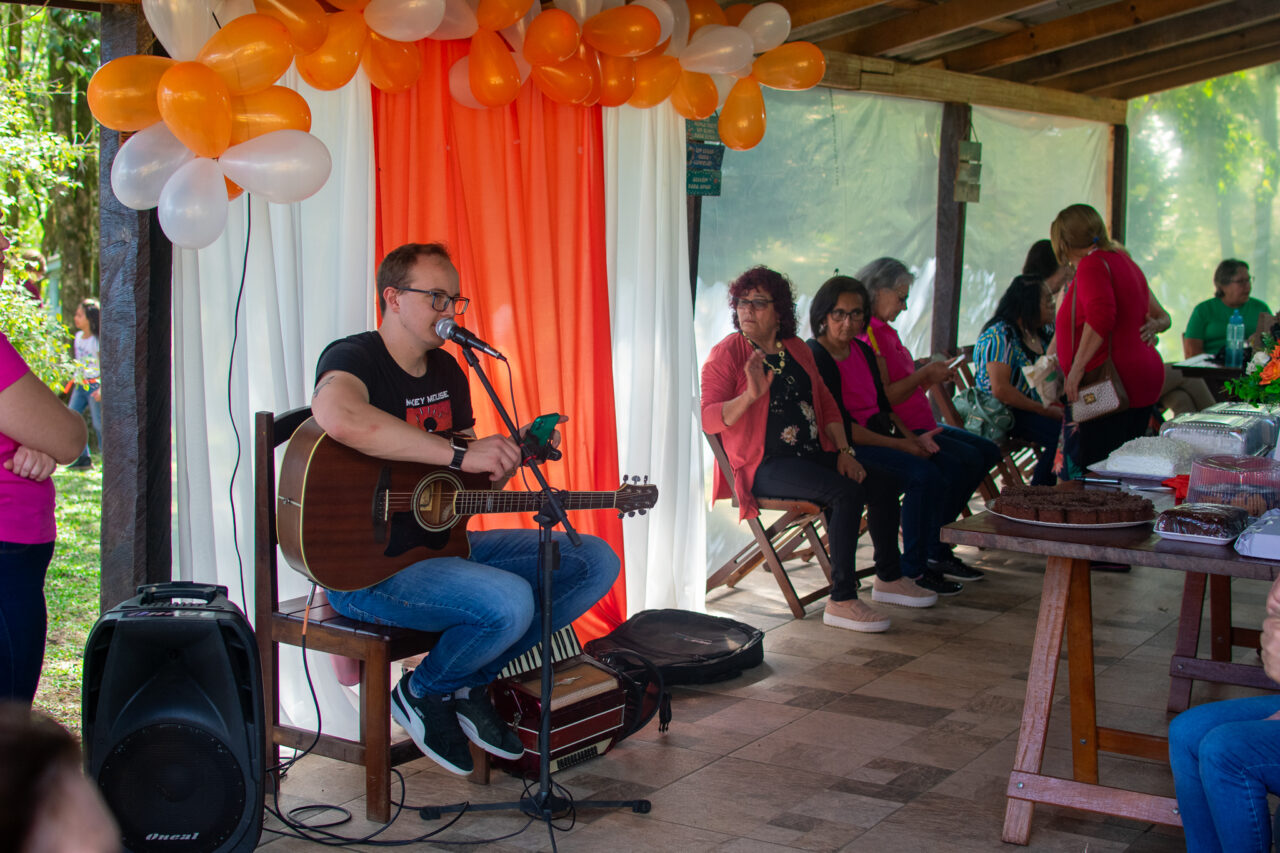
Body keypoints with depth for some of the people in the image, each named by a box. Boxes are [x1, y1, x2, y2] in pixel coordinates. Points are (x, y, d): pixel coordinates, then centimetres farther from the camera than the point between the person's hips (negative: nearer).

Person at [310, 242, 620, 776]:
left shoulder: (448, 372, 15)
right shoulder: (354, 357, -12)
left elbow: (473, 486, 20)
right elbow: (336, 414, -40)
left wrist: (515, 453, -4)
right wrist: (461, 453, -36)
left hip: (440, 541, 9)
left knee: (596, 561, 1)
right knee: (510, 601, -33)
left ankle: (470, 682, 5)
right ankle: (425, 692, -1)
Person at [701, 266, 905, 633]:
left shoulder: (797, 350, 16)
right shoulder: (726, 354, -4)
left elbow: (826, 403, 20)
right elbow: (707, 418, -14)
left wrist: (844, 451, 7)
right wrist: (750, 396, -30)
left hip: (812, 453, 7)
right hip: (764, 465, -7)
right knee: (847, 492, -28)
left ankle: (888, 574, 10)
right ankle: (841, 601, -24)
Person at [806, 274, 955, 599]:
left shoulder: (862, 350, 15)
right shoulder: (815, 357, -11)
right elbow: (839, 426, -16)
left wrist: (910, 436, 2)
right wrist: (898, 445, -16)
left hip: (877, 440, 9)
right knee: (923, 474, -24)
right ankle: (911, 571, -13)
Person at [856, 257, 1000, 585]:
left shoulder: (883, 330, 19)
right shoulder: (867, 333, -15)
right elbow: (884, 398, -22)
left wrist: (930, 377, 8)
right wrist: (923, 376, -12)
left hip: (918, 426, 11)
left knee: (987, 451, 6)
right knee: (966, 460, -24)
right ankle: (933, 553, -15)